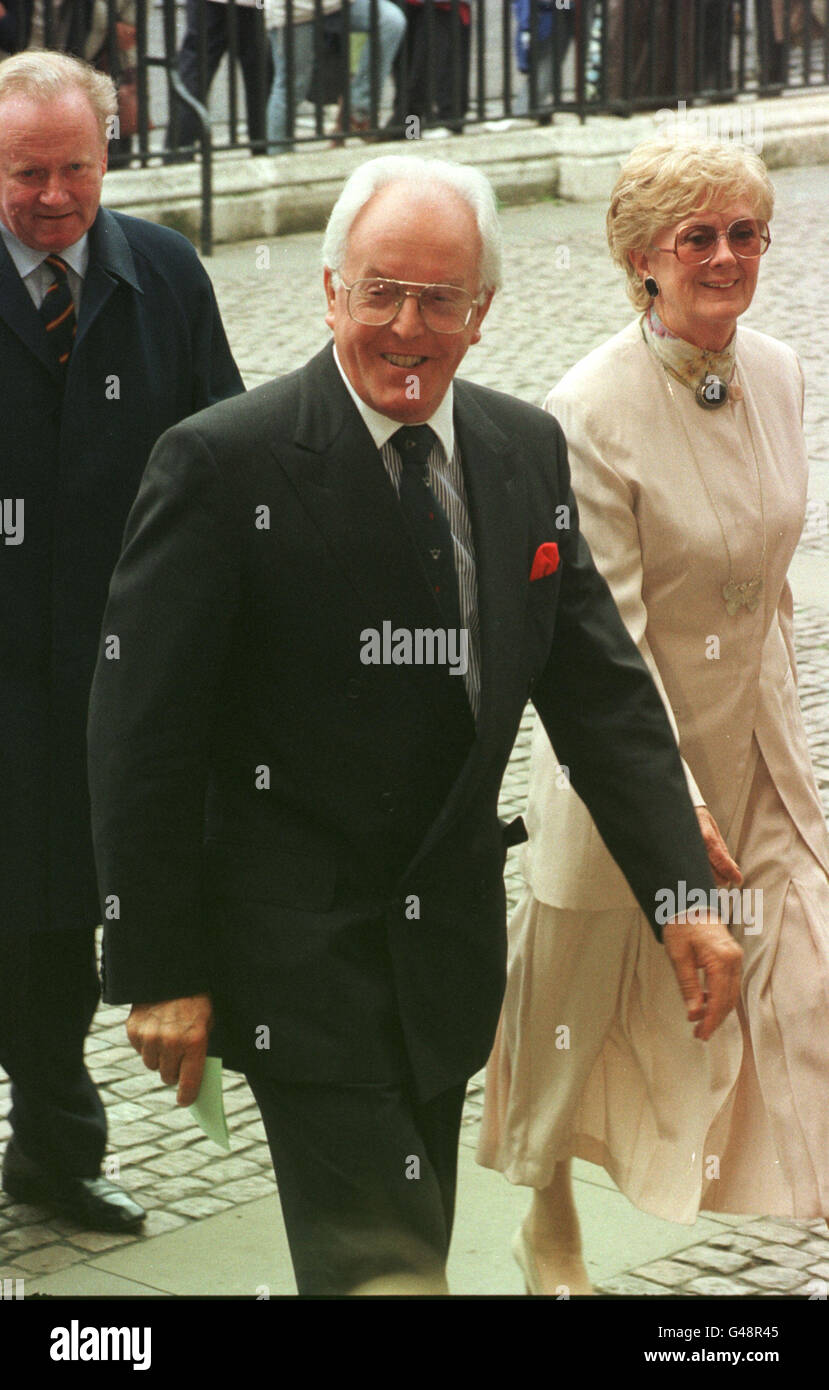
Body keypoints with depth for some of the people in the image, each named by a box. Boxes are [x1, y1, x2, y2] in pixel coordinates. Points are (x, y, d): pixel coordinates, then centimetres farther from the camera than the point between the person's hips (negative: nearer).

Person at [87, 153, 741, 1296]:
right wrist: (160, 972, -14)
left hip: (452, 937, 6)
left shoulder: (527, 452, 4)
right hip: (297, 948, -6)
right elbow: (144, 740, -13)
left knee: (408, 1246, 18)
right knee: (381, 1262, -8)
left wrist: (679, 891, -4)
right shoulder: (224, 464, -14)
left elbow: (601, 689, 6)